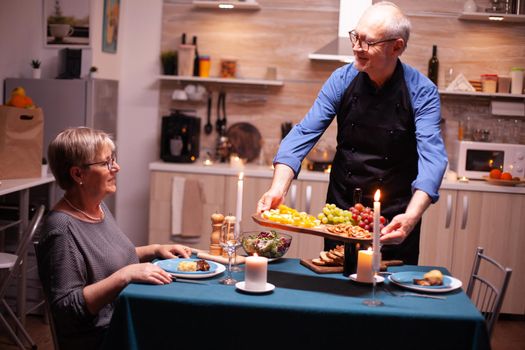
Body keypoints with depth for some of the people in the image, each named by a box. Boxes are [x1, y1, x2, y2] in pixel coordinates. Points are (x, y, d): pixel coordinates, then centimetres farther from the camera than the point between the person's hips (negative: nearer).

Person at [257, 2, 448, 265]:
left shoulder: (421, 92, -13)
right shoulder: (342, 80, -6)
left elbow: (431, 156, -22)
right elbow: (304, 134, -10)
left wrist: (411, 217, -38)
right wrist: (278, 189, -24)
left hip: (393, 219, -2)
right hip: (340, 208, 2)